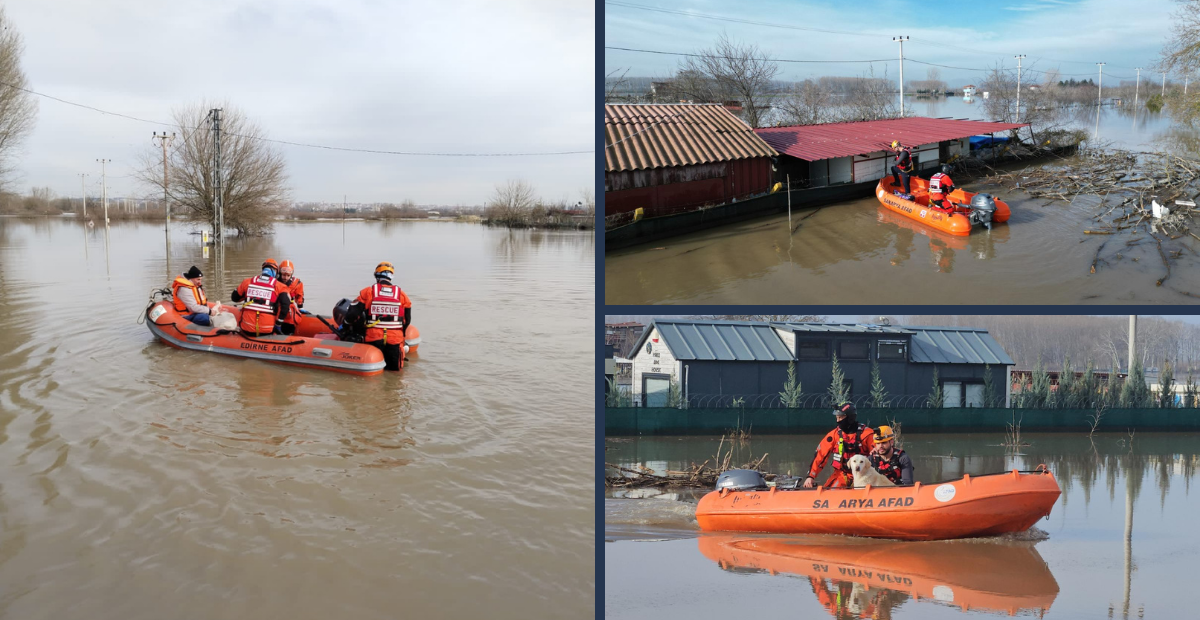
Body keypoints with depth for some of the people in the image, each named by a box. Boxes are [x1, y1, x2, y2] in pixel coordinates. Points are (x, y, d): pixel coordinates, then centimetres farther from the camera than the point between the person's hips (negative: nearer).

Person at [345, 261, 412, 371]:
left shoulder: (367, 292, 0)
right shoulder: (402, 295, 4)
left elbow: (351, 316, -1)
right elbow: (407, 321, 11)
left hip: (373, 338, -1)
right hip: (395, 340, 1)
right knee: (394, 369, 14)